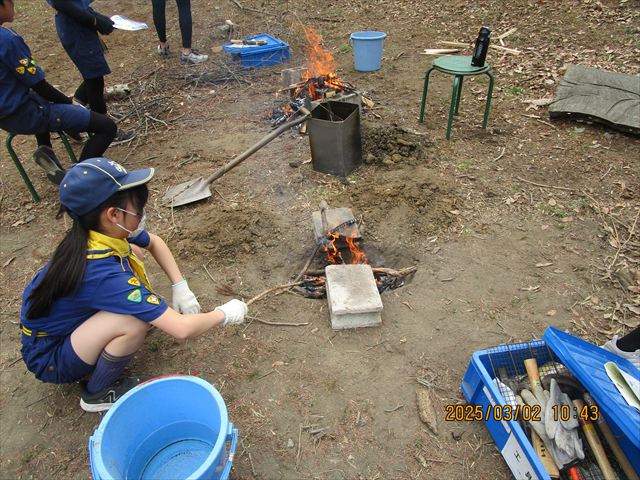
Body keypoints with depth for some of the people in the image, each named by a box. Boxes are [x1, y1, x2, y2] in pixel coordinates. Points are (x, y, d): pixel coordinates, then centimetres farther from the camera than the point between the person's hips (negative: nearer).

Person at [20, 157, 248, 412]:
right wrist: (225, 314, -20)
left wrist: (181, 287, -6)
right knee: (136, 321, -33)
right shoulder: (103, 274, -38)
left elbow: (154, 242, 6)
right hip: (49, 358, -7)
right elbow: (182, 329, -38)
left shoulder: (101, 230, -16)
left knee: (131, 251, 1)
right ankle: (97, 393, -3)